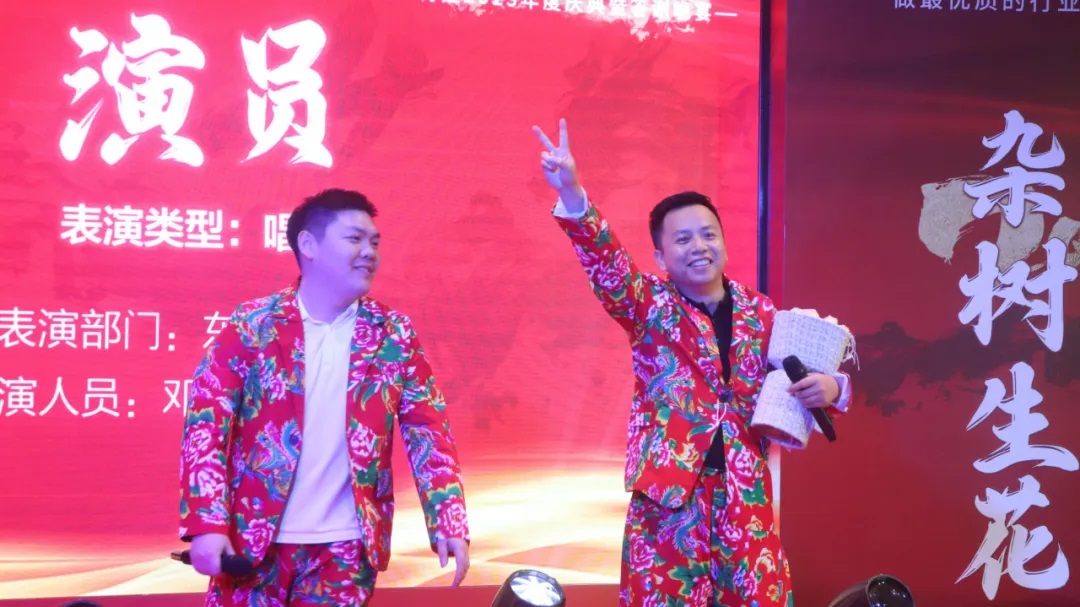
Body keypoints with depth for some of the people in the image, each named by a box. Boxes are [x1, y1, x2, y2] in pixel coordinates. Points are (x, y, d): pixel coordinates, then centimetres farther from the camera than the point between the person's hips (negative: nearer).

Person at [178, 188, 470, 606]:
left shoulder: (394, 336, 4)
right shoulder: (252, 325, -3)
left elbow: (428, 429, 3)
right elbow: (207, 421, -6)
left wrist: (449, 522, -8)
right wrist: (207, 523, -16)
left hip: (347, 547, 1)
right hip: (254, 540, -1)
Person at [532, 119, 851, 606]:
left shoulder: (761, 313, 8)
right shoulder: (650, 307, 0)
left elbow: (798, 381, 17)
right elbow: (606, 262, -18)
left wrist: (829, 388, -8)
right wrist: (571, 193, -35)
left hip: (746, 494, 3)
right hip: (669, 496, -2)